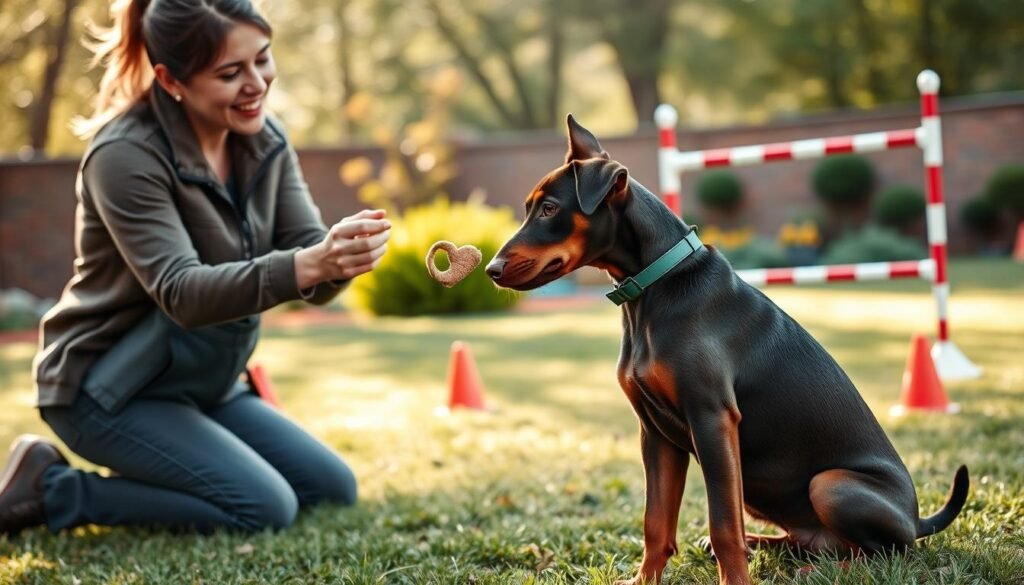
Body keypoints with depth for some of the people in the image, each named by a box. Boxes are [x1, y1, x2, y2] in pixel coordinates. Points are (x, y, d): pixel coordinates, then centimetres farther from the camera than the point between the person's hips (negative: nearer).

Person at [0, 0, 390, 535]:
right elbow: (181, 292, -33)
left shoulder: (266, 141, -2)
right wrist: (305, 265, -48)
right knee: (265, 508, -19)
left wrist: (339, 256, -36)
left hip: (203, 385, 8)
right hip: (107, 388, -8)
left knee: (333, 490, 7)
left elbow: (310, 266, -10)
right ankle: (50, 489, -6)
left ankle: (153, 473, 17)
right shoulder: (126, 156, -23)